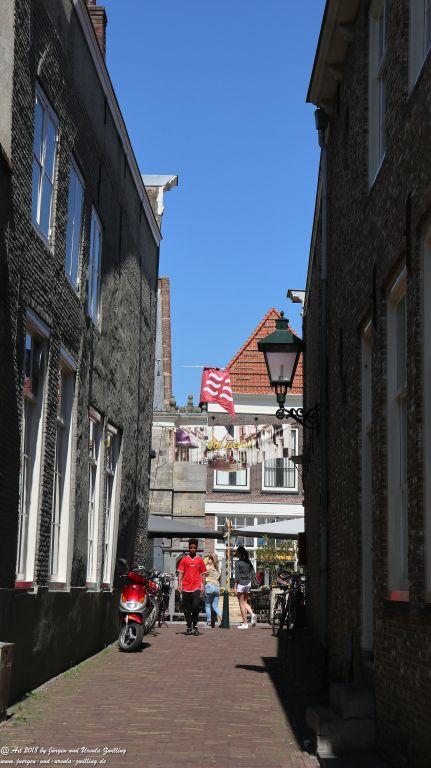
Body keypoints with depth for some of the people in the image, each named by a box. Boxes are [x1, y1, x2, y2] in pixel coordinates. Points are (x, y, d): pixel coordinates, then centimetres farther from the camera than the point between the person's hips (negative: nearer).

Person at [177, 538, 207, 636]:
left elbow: (203, 574, 11)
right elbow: (180, 573, 6)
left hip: (196, 587, -1)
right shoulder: (184, 559, 7)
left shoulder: (200, 560, 8)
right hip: (186, 588, 1)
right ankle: (189, 627, 15)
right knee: (186, 609, 4)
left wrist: (202, 586, 2)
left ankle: (195, 626, -2)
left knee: (196, 606, -14)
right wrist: (179, 585, -4)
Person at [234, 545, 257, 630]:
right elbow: (253, 572, 8)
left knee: (241, 604, 2)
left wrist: (235, 587, -11)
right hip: (248, 583, 6)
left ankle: (245, 623, 2)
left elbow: (237, 576, -13)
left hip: (241, 583, -6)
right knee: (245, 602, 18)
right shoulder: (248, 562, 7)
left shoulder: (238, 562, -11)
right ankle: (252, 614, -8)